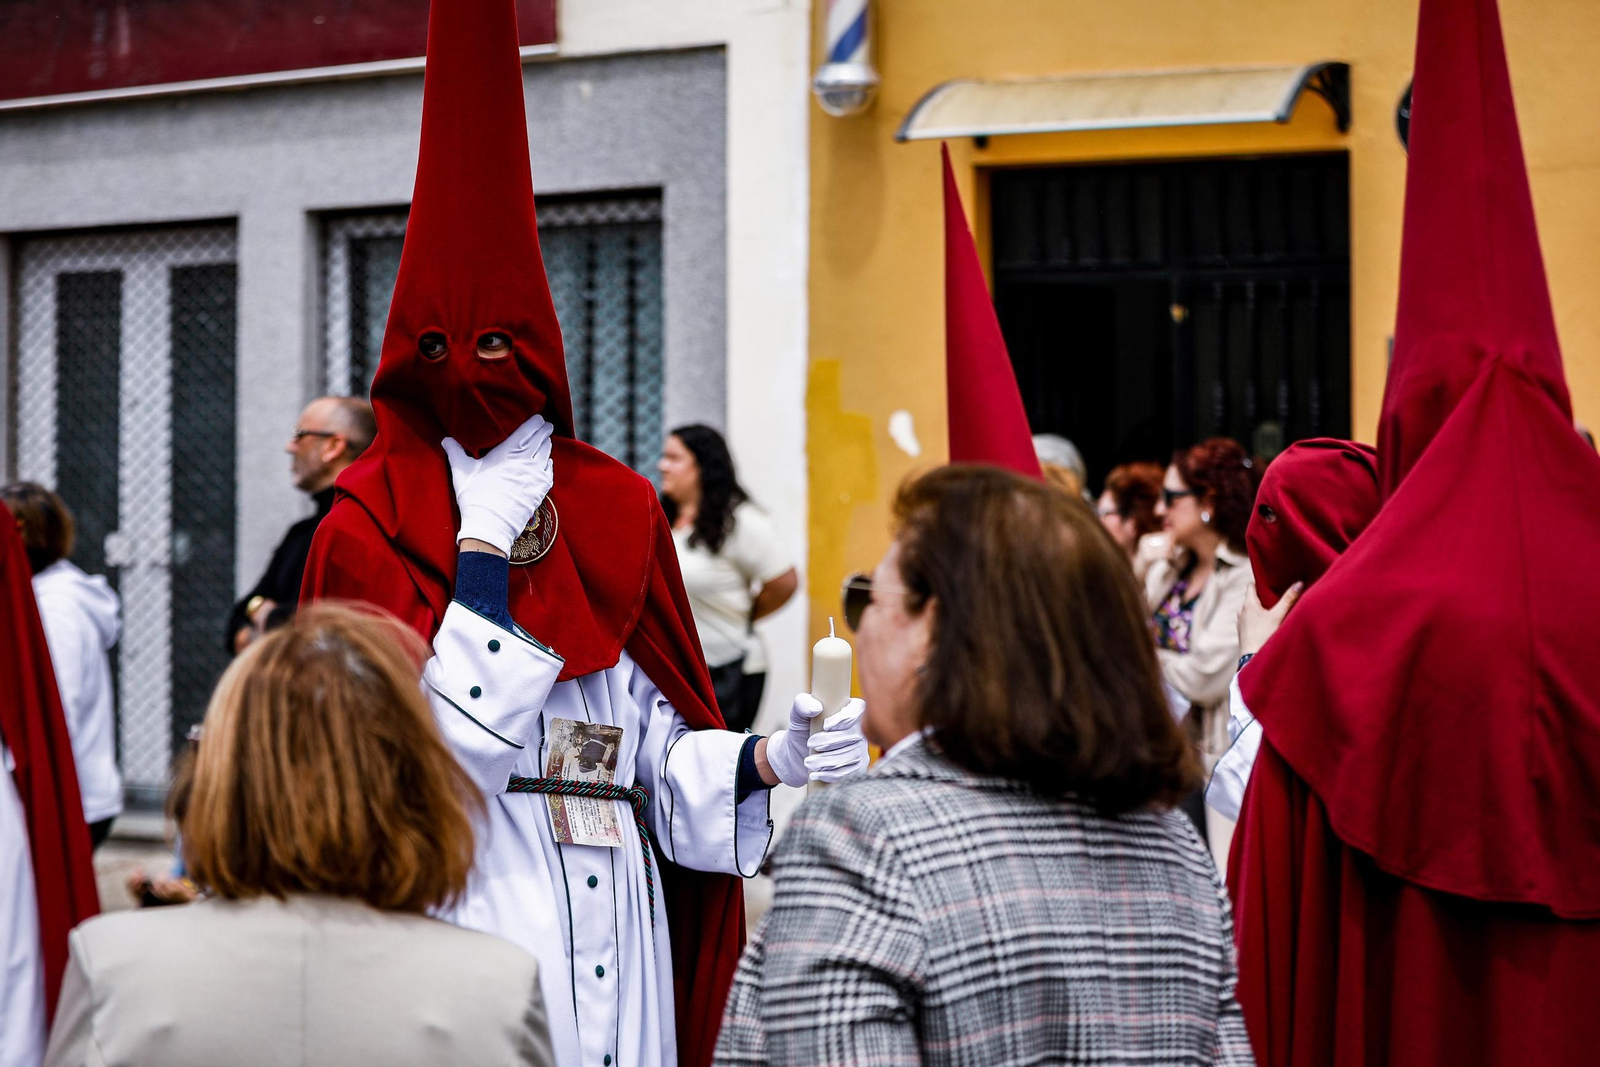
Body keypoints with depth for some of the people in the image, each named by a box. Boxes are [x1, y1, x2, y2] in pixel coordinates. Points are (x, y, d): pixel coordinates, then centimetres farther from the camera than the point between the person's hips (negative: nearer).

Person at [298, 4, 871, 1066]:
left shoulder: (617, 512, 10)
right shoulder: (369, 531, -1)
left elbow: (661, 756, 9)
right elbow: (435, 747, -13)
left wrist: (768, 760, -10)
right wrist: (484, 544, -13)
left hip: (612, 931, 4)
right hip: (462, 923, -4)